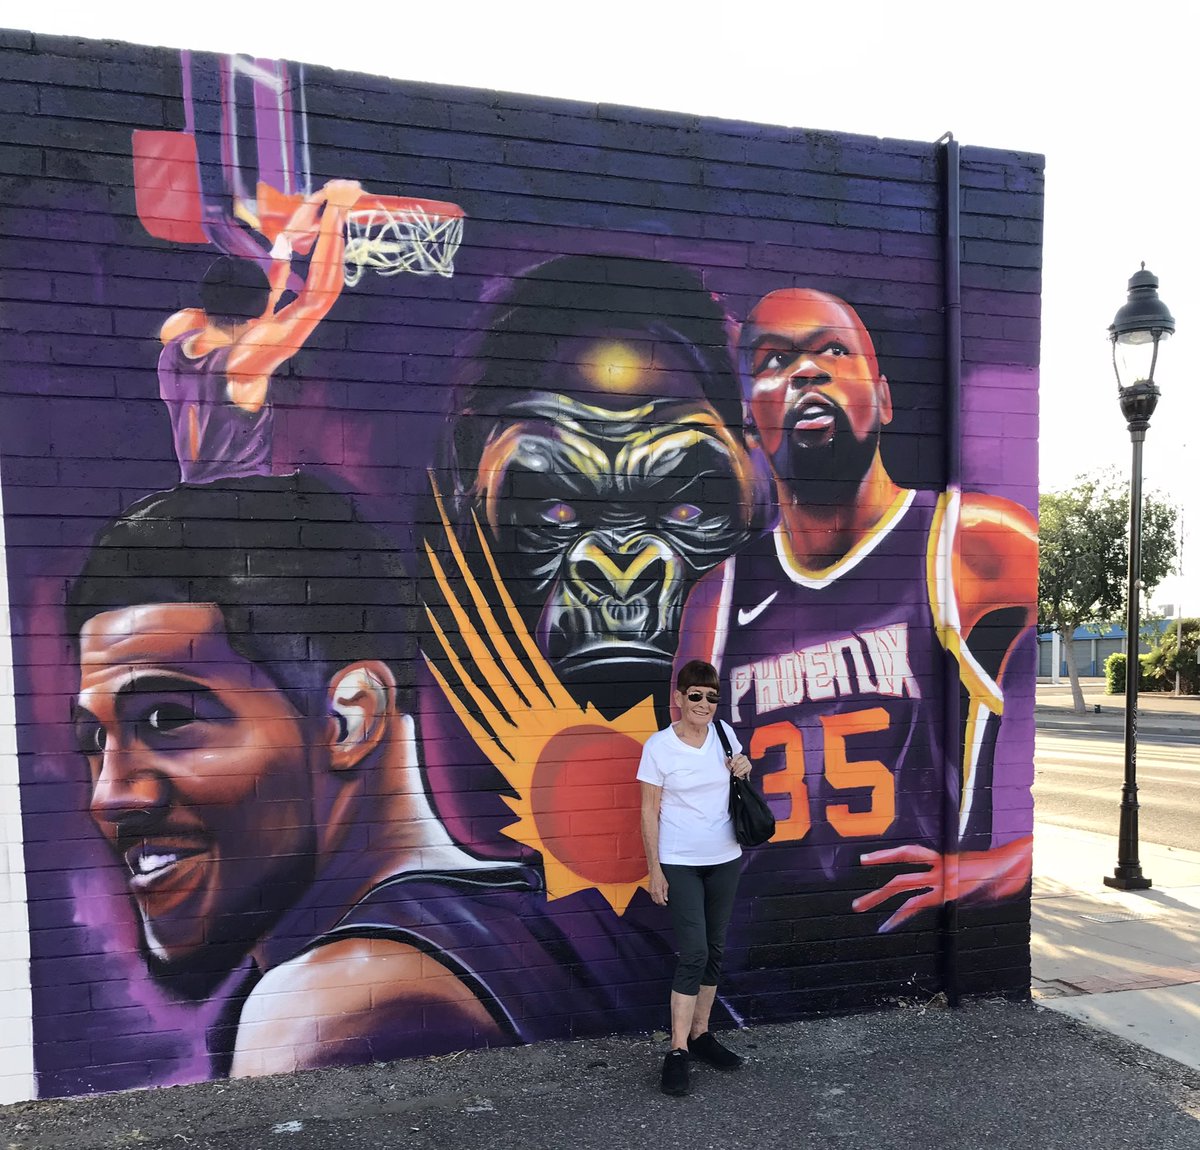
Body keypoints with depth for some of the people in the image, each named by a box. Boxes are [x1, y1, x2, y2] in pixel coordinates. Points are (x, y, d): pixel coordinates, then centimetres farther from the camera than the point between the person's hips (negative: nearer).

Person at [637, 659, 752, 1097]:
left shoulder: (724, 734, 0)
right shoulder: (659, 745, -12)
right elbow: (649, 811, -8)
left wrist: (743, 768, -6)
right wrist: (654, 869, -9)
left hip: (724, 859, 5)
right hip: (680, 863, -5)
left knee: (714, 951, 13)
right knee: (693, 954, -9)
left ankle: (701, 1034, 28)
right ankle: (677, 1051, 2)